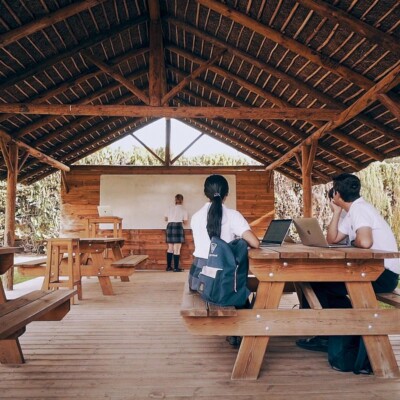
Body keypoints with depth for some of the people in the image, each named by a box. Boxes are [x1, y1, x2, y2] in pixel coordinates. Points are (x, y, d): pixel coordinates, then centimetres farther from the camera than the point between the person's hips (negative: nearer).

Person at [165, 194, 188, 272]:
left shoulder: (170, 208, 13)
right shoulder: (183, 209, 3)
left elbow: (166, 218, 17)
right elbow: (185, 221, 4)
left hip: (169, 227, 5)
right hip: (178, 227, -5)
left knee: (170, 248, 14)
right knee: (177, 249, -2)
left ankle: (168, 266, 17)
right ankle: (176, 268, 0)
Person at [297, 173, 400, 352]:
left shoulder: (359, 209, -17)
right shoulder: (352, 212, 13)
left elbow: (365, 242, -34)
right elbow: (331, 239, 13)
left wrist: (353, 242, -11)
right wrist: (336, 212, 6)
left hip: (384, 273, -9)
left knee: (318, 283, -7)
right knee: (324, 281, 15)